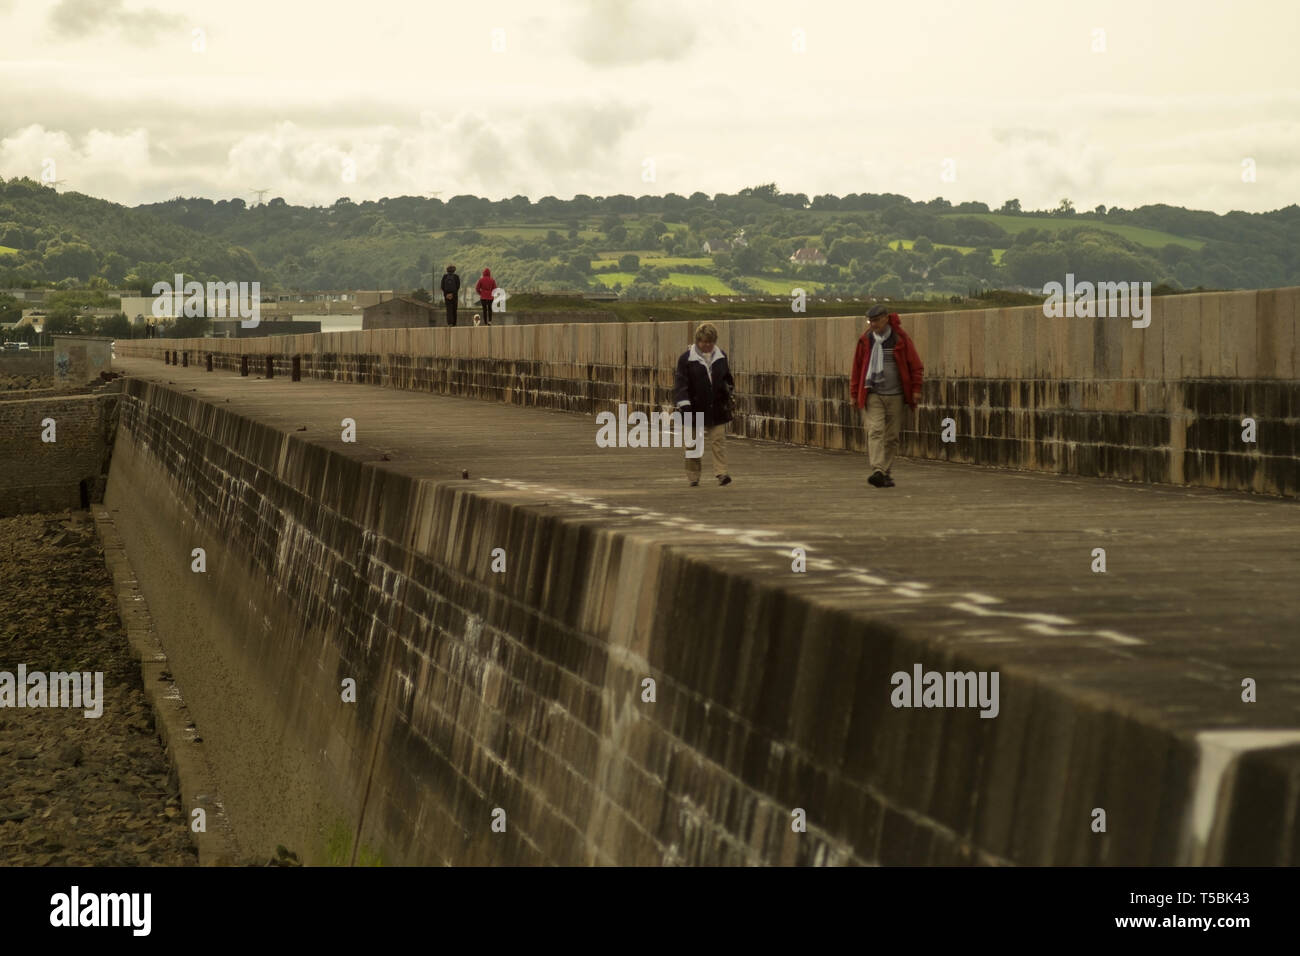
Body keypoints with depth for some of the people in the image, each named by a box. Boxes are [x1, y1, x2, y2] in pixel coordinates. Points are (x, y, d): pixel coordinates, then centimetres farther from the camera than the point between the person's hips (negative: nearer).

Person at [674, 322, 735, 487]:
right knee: (694, 444, 5)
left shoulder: (721, 356, 6)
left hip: (717, 409, 2)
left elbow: (728, 378, 21)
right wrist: (684, 404, -16)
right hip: (696, 409, -2)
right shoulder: (687, 358, -6)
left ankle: (721, 473, -5)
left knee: (719, 441, -5)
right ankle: (693, 476, 14)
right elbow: (680, 383, -8)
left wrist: (730, 393, 13)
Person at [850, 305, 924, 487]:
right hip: (872, 395, 0)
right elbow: (857, 367, 11)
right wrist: (854, 393, 10)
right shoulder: (866, 340, 4)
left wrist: (916, 389, -2)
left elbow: (916, 366, 3)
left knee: (892, 436, 3)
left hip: (895, 395, 0)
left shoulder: (900, 338, 0)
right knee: (875, 431, -15)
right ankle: (877, 471, -26)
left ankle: (886, 473, 14)